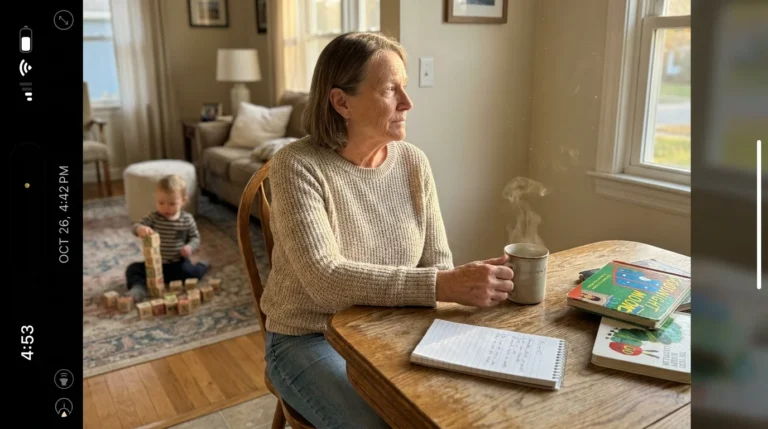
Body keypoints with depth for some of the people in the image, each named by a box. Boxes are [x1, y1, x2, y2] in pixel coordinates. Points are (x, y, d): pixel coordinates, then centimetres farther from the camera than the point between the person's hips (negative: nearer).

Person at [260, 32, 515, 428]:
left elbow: (438, 264, -1)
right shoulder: (297, 166, -19)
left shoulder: (413, 162, -4)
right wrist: (446, 286, -37)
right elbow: (326, 279, -30)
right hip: (312, 341, -4)